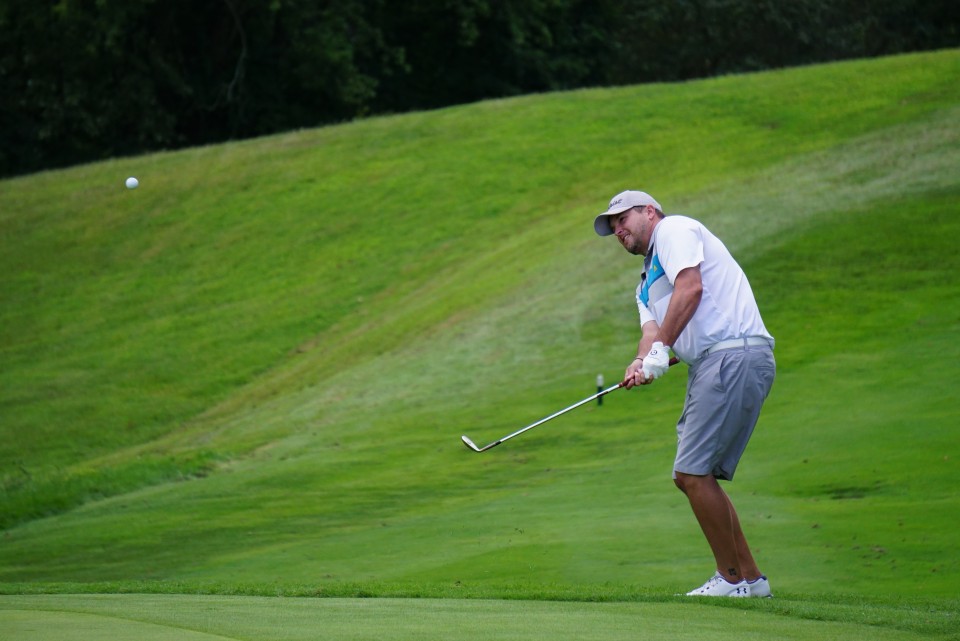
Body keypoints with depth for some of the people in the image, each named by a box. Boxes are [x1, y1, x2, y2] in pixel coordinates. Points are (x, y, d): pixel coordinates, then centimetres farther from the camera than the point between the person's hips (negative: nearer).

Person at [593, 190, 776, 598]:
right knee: (692, 475, 10)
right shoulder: (646, 285, 30)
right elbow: (652, 329, 12)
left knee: (694, 470, -12)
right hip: (709, 366, 10)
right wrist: (640, 363, -11)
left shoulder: (674, 229, 4)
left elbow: (690, 287, -13)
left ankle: (731, 578, -5)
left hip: (733, 356, -10)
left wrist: (662, 349, -15)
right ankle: (749, 577, 14)